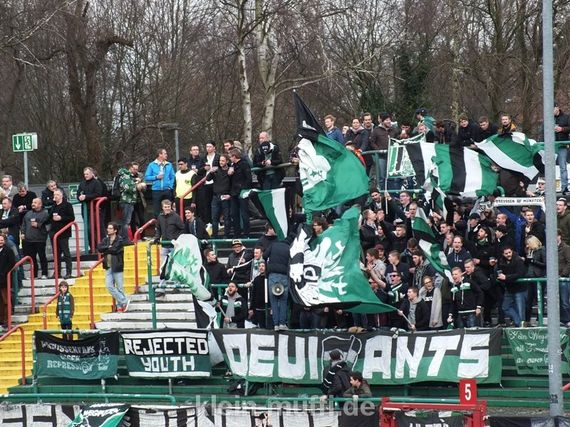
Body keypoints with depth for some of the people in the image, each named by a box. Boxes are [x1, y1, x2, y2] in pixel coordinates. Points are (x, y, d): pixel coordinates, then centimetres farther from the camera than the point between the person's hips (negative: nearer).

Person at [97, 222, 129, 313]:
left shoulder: (119, 240, -7)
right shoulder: (106, 240, 12)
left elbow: (115, 250, -19)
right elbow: (99, 248, -2)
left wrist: (105, 251, -5)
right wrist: (108, 247, -13)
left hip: (117, 267, -6)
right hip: (108, 267, 6)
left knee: (119, 287, 0)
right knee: (109, 286, -2)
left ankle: (120, 306, 10)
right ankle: (124, 301, 6)